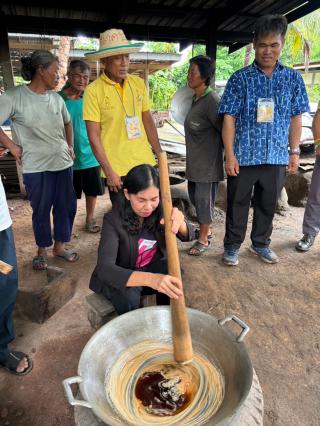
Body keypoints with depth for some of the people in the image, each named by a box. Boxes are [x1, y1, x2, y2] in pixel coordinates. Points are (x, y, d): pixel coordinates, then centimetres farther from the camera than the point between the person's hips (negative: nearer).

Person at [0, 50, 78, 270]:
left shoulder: (56, 98, 7)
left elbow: (67, 122, 23)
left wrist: (70, 146, 14)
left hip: (63, 163, 5)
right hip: (36, 167, -4)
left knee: (66, 206, 9)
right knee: (41, 210, 8)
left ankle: (60, 246, 29)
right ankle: (42, 250, 28)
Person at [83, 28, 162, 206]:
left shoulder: (138, 83, 5)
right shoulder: (93, 91, -8)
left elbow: (148, 121, 12)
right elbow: (94, 137, -9)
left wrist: (160, 155, 10)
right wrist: (109, 171, -13)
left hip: (146, 164, 4)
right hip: (117, 170, -4)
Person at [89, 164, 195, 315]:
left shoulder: (160, 210, -15)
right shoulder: (113, 220, -28)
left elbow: (189, 236, -20)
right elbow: (104, 268, -39)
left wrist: (179, 222, -46)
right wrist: (150, 279, -57)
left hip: (152, 268, 4)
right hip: (119, 276, -3)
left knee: (175, 274, -25)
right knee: (129, 297, -33)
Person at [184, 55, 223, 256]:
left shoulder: (212, 100, -18)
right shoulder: (196, 98, 10)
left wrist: (228, 156, -10)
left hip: (207, 162, -9)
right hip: (195, 161, 9)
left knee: (204, 198, 1)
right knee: (195, 196, 17)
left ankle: (203, 239, 18)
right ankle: (206, 229, 36)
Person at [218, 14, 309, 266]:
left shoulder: (293, 79, 7)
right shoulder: (240, 78, -3)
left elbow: (295, 118, 10)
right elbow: (229, 118, -6)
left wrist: (295, 151, 5)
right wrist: (230, 155, -12)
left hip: (277, 157, 3)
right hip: (244, 156, -3)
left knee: (268, 205, 15)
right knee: (237, 204, 8)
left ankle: (261, 244, 34)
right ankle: (232, 246, 25)